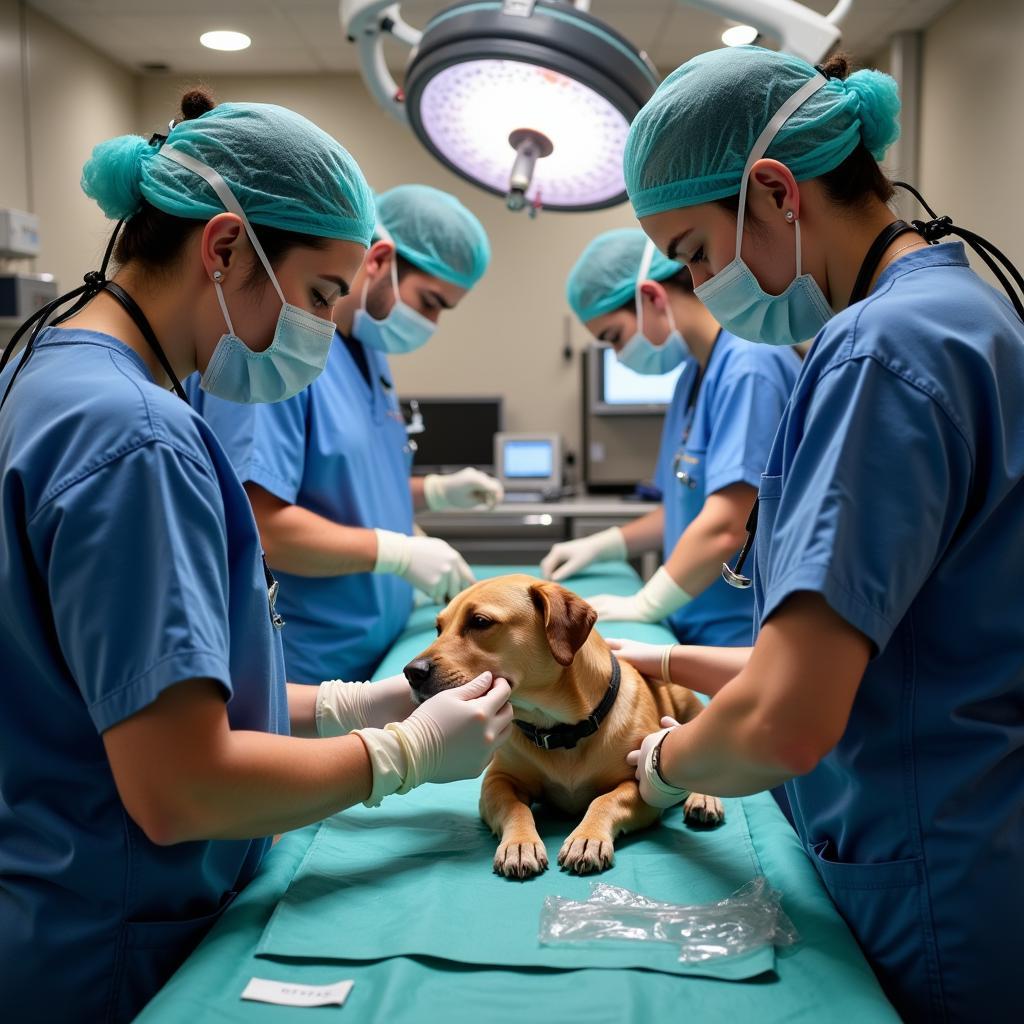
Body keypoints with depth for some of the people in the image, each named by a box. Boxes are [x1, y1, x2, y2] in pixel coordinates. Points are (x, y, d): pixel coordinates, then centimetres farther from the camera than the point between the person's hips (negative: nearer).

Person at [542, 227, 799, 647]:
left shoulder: (749, 364, -18)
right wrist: (601, 545, 12)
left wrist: (643, 606, -15)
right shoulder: (694, 371, 10)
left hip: (740, 639, -8)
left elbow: (726, 529, -24)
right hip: (696, 629, 8)